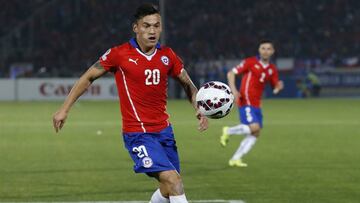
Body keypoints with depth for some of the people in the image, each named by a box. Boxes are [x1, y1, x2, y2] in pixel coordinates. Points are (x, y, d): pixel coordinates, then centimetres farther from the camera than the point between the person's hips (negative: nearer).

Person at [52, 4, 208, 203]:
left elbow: (188, 84, 17)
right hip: (137, 133, -6)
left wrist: (199, 109, -2)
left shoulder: (167, 56, 4)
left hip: (164, 130, 6)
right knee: (173, 180, -20)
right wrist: (64, 109, 4)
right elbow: (88, 78, 3)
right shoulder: (119, 54, -8)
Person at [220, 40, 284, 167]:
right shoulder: (250, 62, -6)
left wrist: (278, 86, -11)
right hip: (246, 101, -7)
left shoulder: (272, 69, 10)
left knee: (255, 134, 3)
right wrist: (233, 90, -17)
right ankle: (228, 131, 1)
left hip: (256, 104, 7)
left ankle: (236, 159, 10)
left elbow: (275, 88, 14)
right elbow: (231, 73, -4)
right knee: (254, 127, -22)